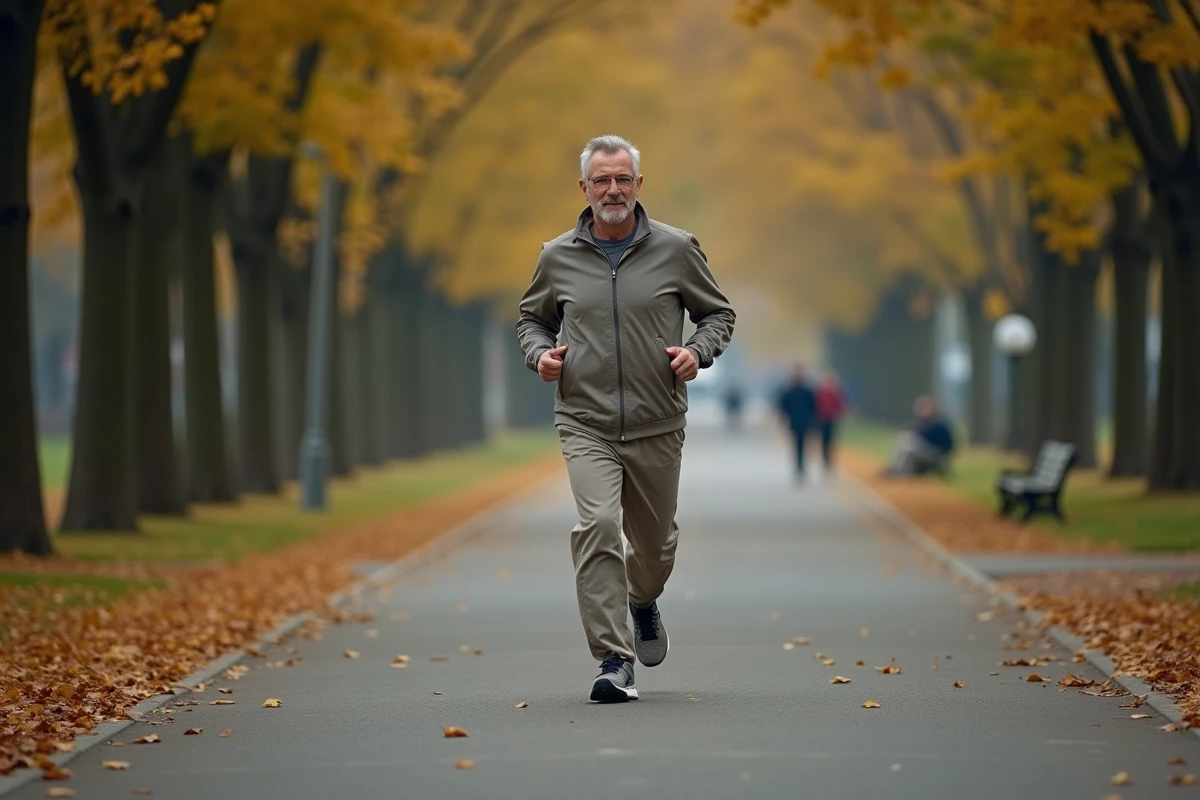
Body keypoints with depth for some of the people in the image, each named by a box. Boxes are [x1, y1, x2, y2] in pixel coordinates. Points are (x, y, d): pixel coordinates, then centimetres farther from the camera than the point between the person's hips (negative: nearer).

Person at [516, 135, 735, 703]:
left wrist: (698, 351, -11)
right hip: (586, 424, -1)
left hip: (656, 425, 1)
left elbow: (718, 313, 8)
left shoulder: (675, 249, -2)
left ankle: (643, 601, 51)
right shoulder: (558, 257, 1)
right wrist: (540, 353, -3)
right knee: (597, 526, -21)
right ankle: (614, 662, -19)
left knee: (654, 540, 15)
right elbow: (532, 318, 17)